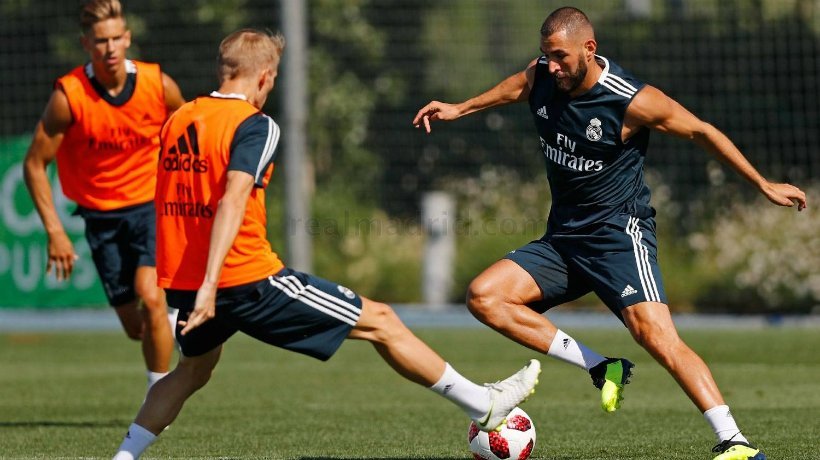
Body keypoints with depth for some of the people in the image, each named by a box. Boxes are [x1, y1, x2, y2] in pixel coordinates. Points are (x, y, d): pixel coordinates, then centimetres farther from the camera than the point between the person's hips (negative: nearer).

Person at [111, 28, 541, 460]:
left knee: (192, 372, 33)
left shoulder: (176, 121, 10)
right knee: (381, 322, 4)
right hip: (249, 280, -7)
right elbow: (232, 202, -24)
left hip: (179, 283, 7)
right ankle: (483, 405, 11)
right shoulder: (254, 125, -11)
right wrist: (210, 285, -32)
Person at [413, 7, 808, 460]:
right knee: (483, 296, -11)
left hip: (619, 234, -7)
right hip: (562, 238, 7)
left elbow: (701, 132, -5)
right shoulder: (539, 79, -1)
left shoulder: (633, 101, -18)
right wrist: (459, 109, 28)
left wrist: (763, 185, -1)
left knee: (656, 336, -25)